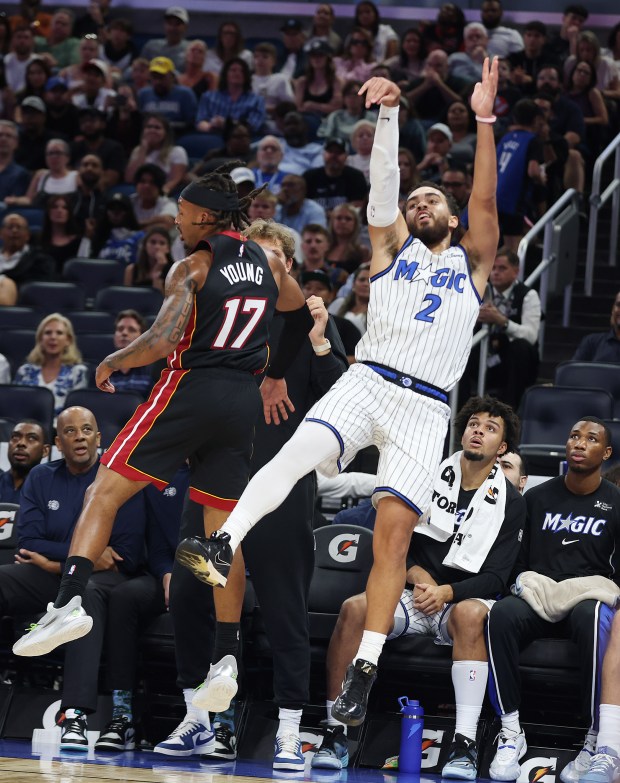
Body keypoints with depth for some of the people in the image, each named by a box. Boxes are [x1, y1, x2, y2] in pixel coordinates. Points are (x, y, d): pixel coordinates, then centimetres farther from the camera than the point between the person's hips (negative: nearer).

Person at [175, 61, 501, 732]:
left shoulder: (472, 263, 19)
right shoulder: (392, 246, 20)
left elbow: (485, 201, 4)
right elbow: (383, 184, 6)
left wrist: (484, 119, -5)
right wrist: (388, 112, -9)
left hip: (425, 407, 0)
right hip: (367, 381, 0)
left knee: (394, 530, -10)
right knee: (297, 452, -29)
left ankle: (364, 671, -9)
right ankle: (222, 547, -47)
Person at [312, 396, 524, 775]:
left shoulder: (510, 501, 2)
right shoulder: (431, 478, 8)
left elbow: (495, 577, -4)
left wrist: (446, 591, -20)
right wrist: (417, 575, -10)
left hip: (464, 599, -2)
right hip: (414, 596, 2)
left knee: (470, 614, -40)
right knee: (354, 608, -28)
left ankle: (465, 745, -42)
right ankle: (335, 736, -26)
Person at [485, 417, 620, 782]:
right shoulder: (538, 498, 16)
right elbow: (516, 559, 18)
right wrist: (524, 583, -1)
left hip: (588, 598, -2)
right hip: (538, 597, 2)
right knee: (502, 613, -34)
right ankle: (511, 732, -30)